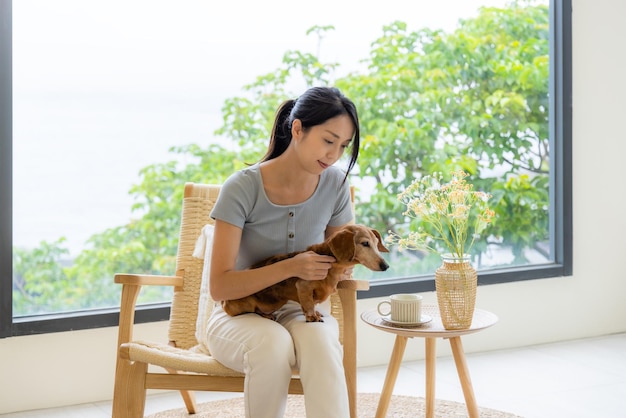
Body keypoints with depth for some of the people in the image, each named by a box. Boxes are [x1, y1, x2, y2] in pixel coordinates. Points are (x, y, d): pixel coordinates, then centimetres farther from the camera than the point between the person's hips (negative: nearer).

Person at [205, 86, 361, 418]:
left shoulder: (335, 185, -6)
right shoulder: (243, 188, -18)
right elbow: (219, 287, -19)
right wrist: (290, 268, -32)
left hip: (302, 311, 3)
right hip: (240, 313, -2)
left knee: (320, 342, -35)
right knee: (273, 343, -38)